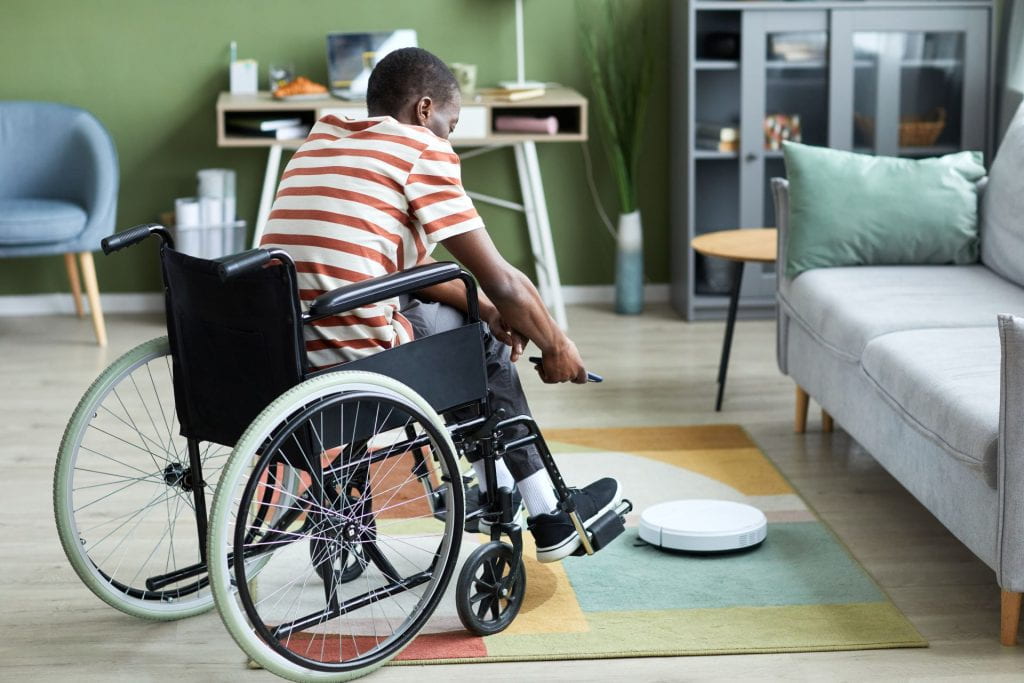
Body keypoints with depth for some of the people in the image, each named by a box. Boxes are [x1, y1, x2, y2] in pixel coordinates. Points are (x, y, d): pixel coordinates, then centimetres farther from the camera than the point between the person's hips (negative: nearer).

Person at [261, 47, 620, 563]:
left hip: (282, 357, 8)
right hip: (354, 364, -8)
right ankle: (549, 518, 27)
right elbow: (502, 283, -2)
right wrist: (556, 347, 13)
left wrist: (486, 309, 26)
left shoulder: (323, 138, 17)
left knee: (464, 318, 28)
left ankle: (498, 490, 38)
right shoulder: (423, 149, -4)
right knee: (486, 346, 18)